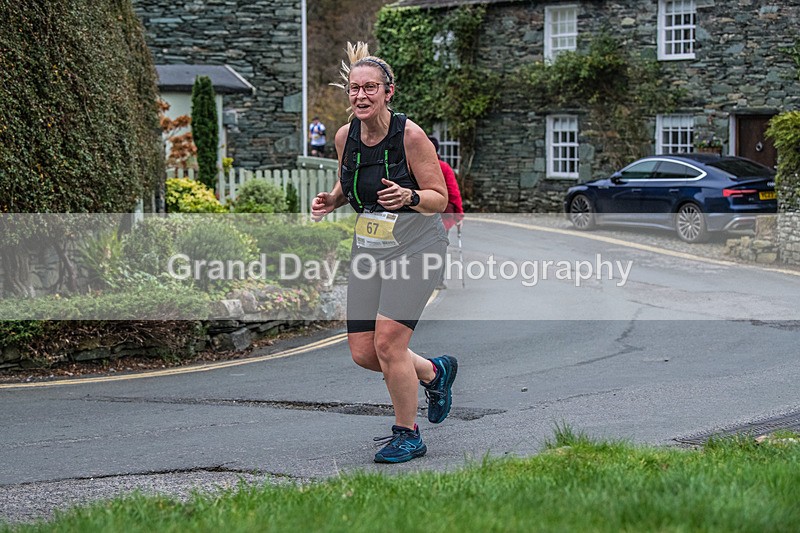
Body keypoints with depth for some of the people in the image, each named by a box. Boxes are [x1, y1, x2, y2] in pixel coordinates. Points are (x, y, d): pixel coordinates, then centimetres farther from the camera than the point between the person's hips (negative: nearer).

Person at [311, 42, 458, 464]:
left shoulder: (410, 135, -16)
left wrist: (409, 197, -31)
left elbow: (440, 199, -11)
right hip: (368, 249, 6)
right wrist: (330, 201, -3)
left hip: (415, 247, -6)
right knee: (363, 353, 4)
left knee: (388, 343, -14)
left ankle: (407, 436, 6)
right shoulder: (345, 136, 0)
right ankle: (434, 372, 32)